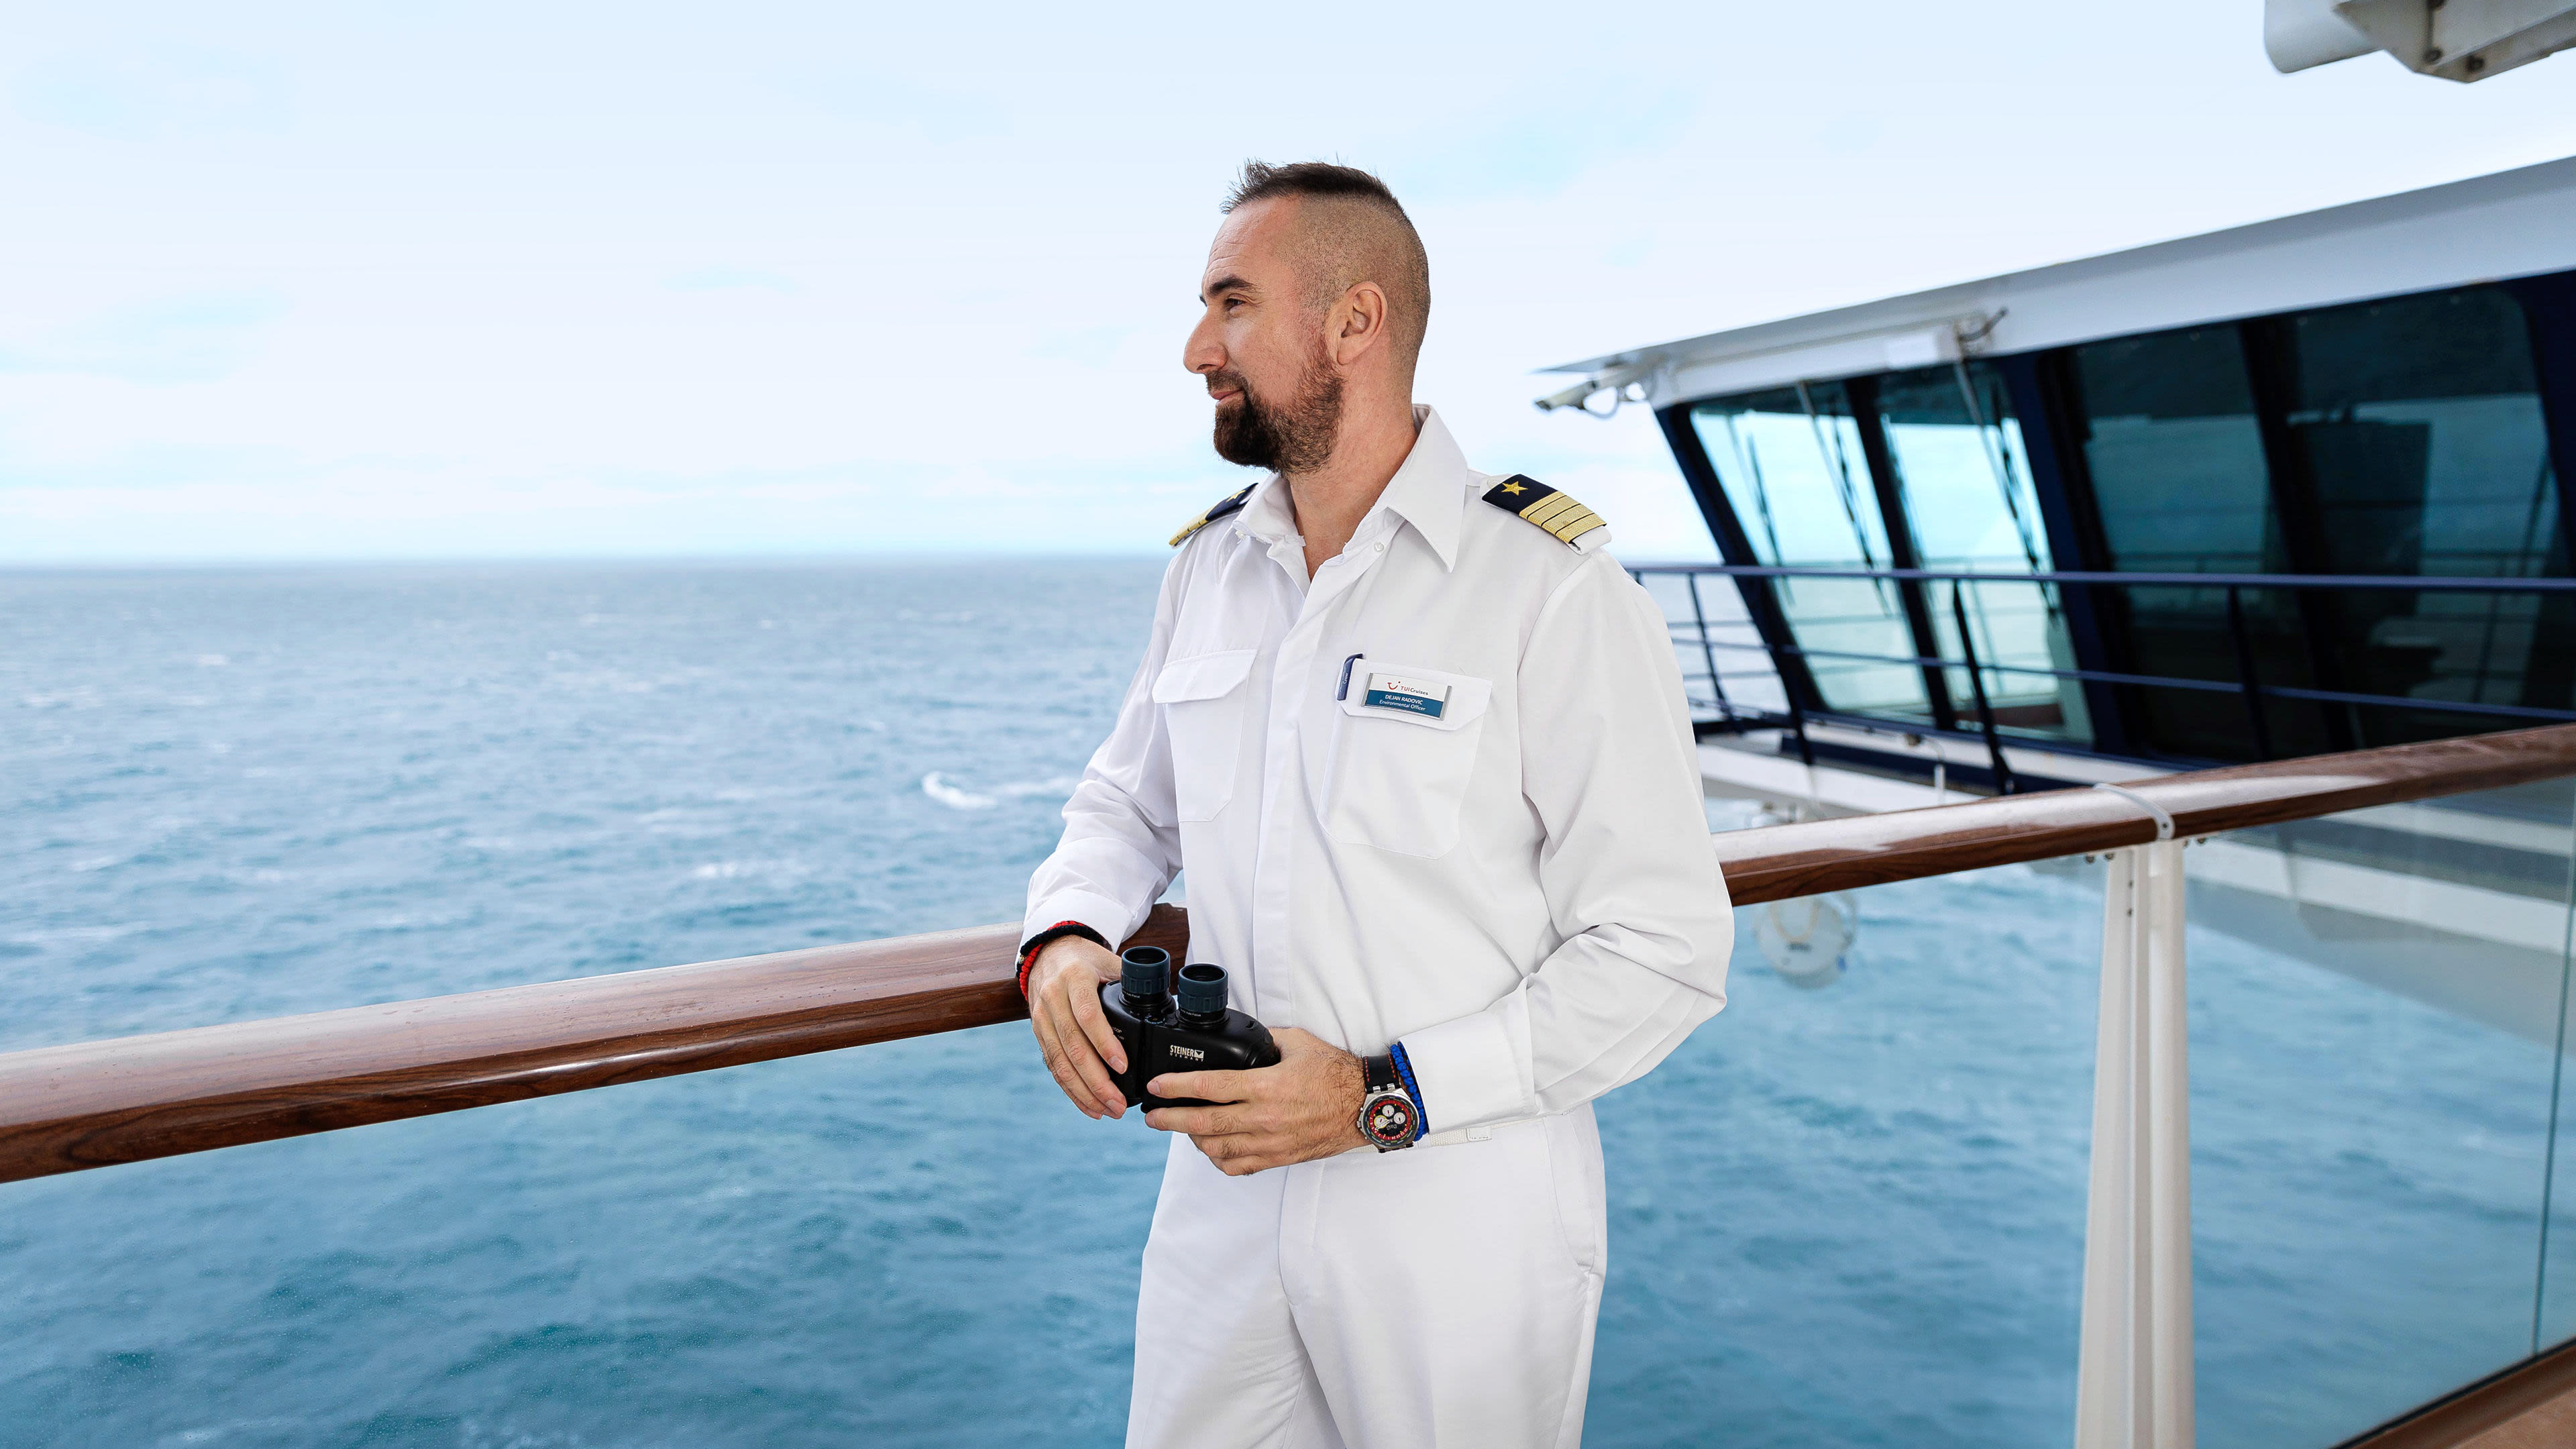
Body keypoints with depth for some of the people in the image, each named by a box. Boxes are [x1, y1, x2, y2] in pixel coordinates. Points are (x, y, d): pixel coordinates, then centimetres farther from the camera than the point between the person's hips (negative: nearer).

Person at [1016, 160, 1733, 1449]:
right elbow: (1125, 805, 17)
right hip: (1221, 1198, 5)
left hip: (1463, 1233, -4)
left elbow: (1663, 953, -15)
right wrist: (1066, 935, -6)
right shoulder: (1206, 568, 5)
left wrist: (1386, 1097, -22)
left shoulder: (1554, 591, -14)